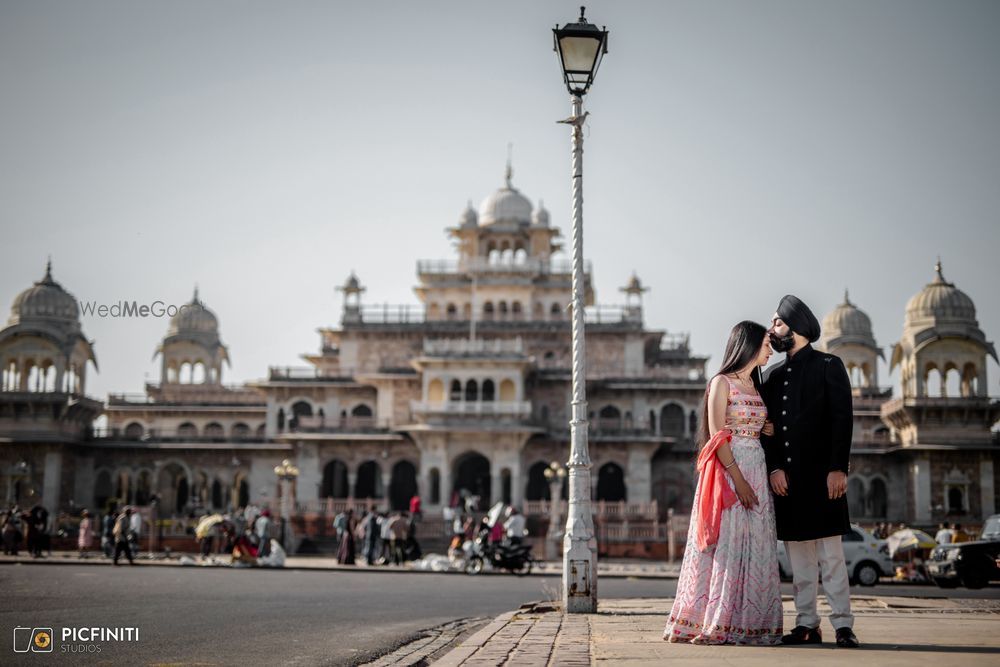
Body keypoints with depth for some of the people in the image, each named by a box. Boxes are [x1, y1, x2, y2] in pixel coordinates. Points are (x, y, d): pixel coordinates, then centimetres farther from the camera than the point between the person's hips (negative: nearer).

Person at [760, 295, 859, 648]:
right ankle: (807, 625, 10)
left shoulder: (829, 366, 2)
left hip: (822, 475, -5)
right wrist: (773, 468, -2)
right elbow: (767, 428, 13)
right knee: (798, 557, 6)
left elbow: (842, 419, -6)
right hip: (785, 478, 5)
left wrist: (838, 469, -14)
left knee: (831, 555, -6)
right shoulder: (773, 375, 18)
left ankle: (843, 625, -4)